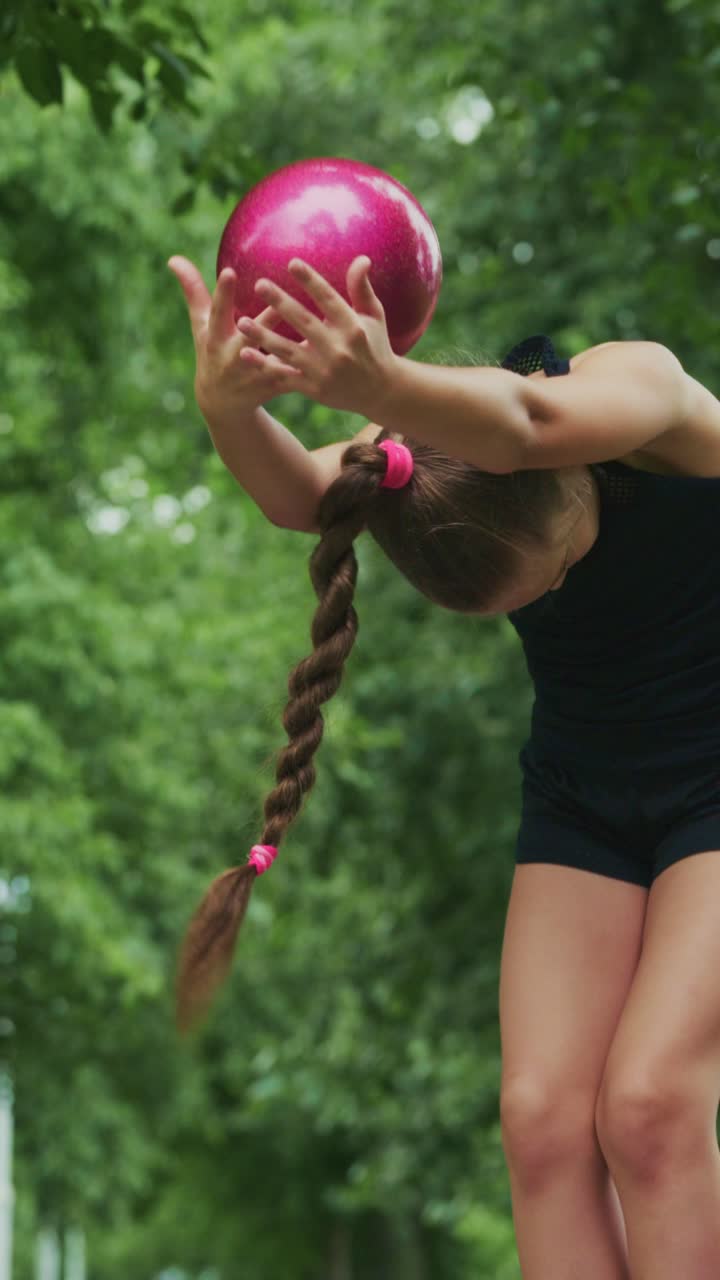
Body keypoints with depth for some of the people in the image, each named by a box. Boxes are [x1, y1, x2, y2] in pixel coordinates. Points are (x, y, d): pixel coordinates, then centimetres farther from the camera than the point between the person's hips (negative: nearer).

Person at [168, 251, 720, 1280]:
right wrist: (230, 405, -57)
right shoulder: (419, 459, -12)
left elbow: (527, 425, -48)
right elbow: (296, 495, -34)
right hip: (580, 797, 4)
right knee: (543, 1117, -10)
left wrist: (383, 389, -69)